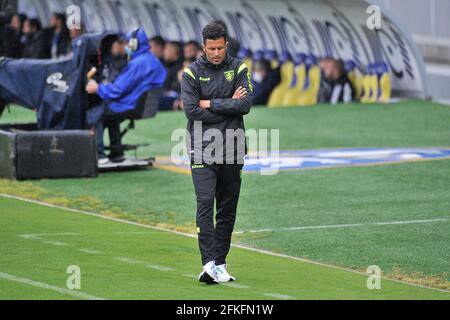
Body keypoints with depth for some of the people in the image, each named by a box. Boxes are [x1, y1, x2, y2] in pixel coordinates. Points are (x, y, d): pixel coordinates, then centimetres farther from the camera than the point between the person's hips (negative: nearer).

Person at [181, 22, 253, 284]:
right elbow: (192, 112, -10)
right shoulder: (192, 73, 2)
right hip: (203, 150, -3)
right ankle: (209, 264, -22)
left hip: (232, 149, 3)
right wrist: (229, 105, -7)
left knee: (228, 210, 7)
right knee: (205, 204, -15)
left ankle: (220, 264, 15)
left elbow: (246, 105, -8)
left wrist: (210, 104, -9)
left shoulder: (238, 69, 6)